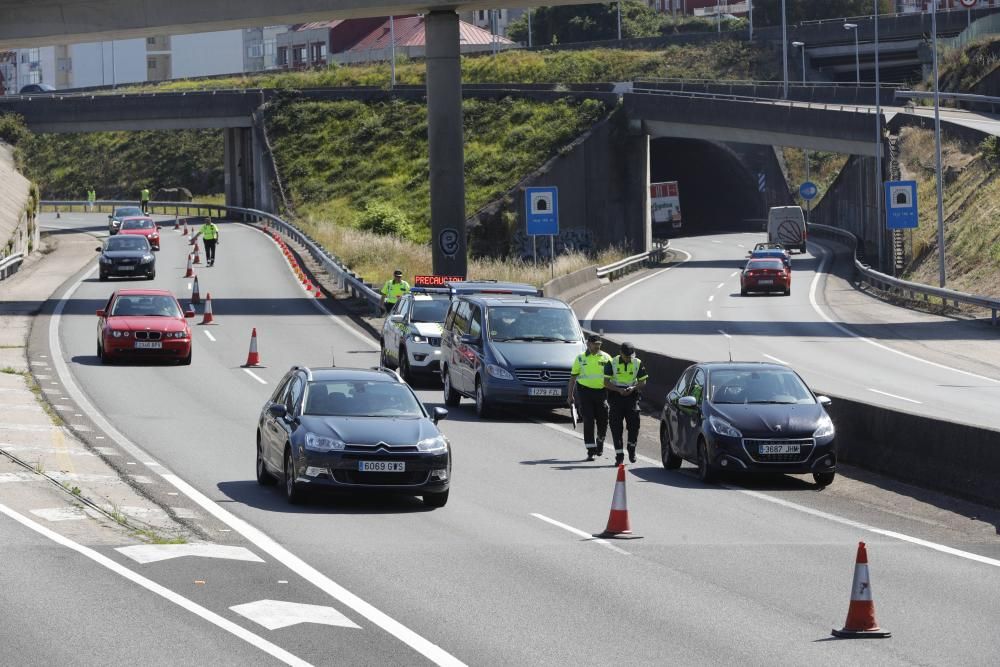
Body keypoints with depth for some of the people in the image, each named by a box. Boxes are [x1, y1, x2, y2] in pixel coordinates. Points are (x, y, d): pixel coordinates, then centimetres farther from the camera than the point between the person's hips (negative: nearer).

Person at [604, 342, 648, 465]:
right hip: (616, 395, -1)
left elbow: (643, 382, 6)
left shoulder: (638, 363, 3)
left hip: (631, 395, 1)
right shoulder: (612, 363, -3)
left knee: (634, 424, -7)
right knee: (616, 427, -3)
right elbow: (606, 382, -4)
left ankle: (631, 448, 19)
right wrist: (619, 390, -19)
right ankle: (619, 456, 2)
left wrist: (633, 388, -14)